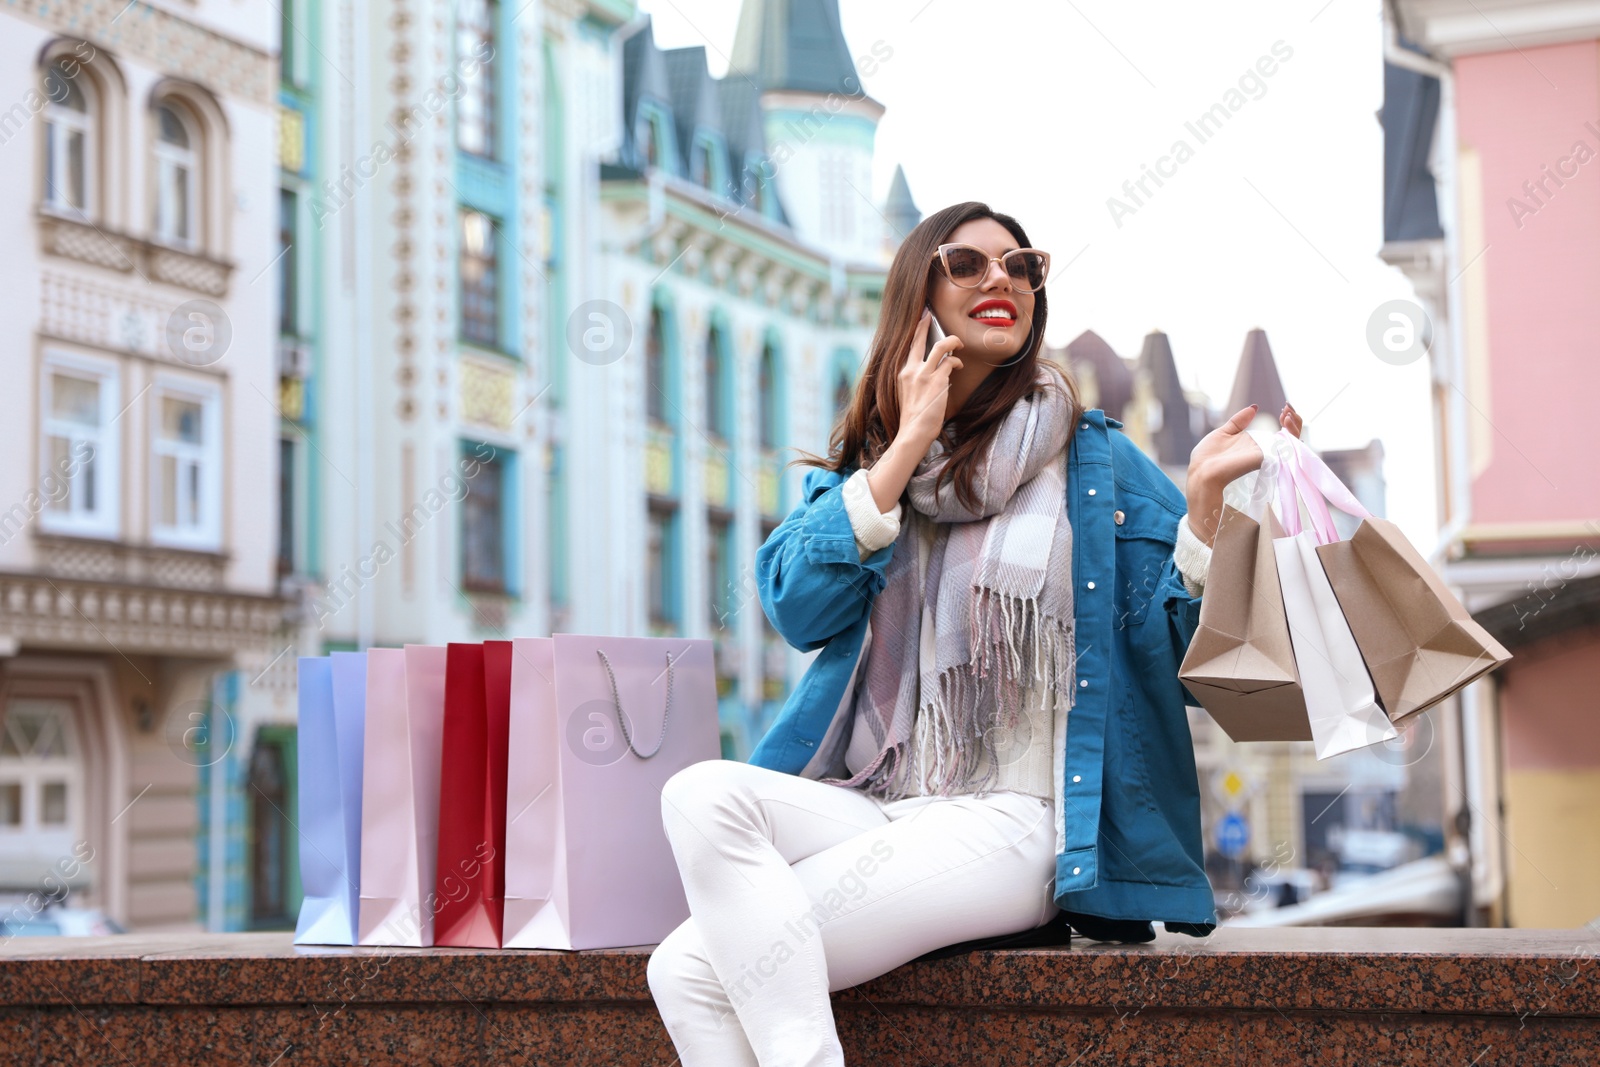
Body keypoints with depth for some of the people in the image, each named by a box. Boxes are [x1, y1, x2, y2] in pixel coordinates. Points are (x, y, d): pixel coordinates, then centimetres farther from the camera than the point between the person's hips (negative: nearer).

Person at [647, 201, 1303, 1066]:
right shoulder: (862, 457, 17)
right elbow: (798, 608, -1)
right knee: (702, 794, -31)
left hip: (1010, 822, -4)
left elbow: (1180, 639, 1)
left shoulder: (1098, 462, 9)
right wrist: (910, 444, -3)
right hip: (865, 801, 4)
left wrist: (1205, 496, -15)